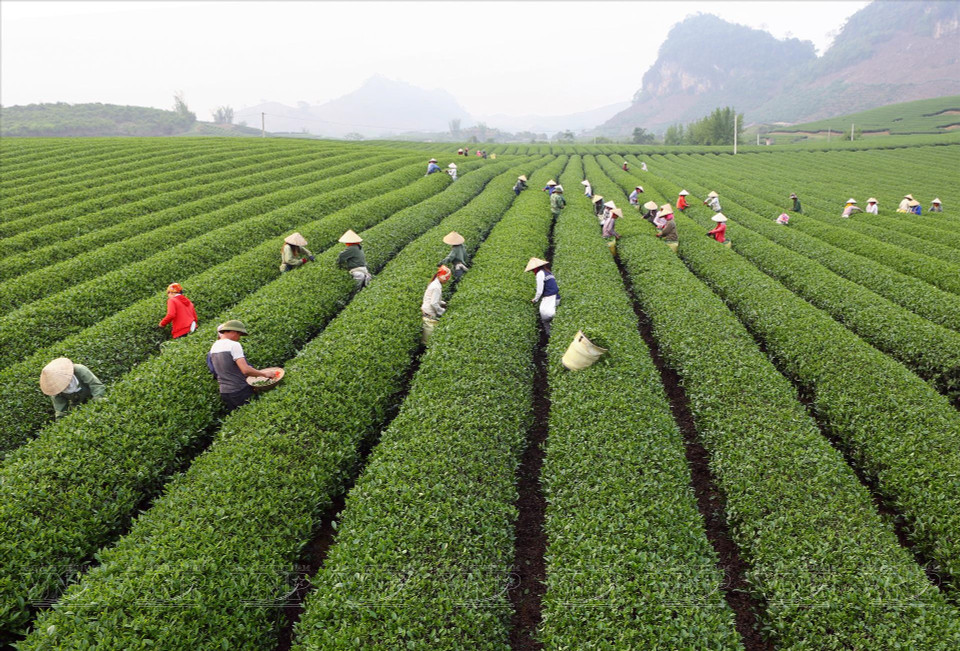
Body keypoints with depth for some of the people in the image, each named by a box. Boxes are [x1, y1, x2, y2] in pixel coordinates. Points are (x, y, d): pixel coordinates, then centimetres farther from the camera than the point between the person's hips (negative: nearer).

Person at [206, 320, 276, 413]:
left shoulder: (214, 347, 9)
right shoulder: (234, 345, -15)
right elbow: (245, 370, -23)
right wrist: (264, 374, -15)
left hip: (224, 392, 8)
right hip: (239, 391, -8)